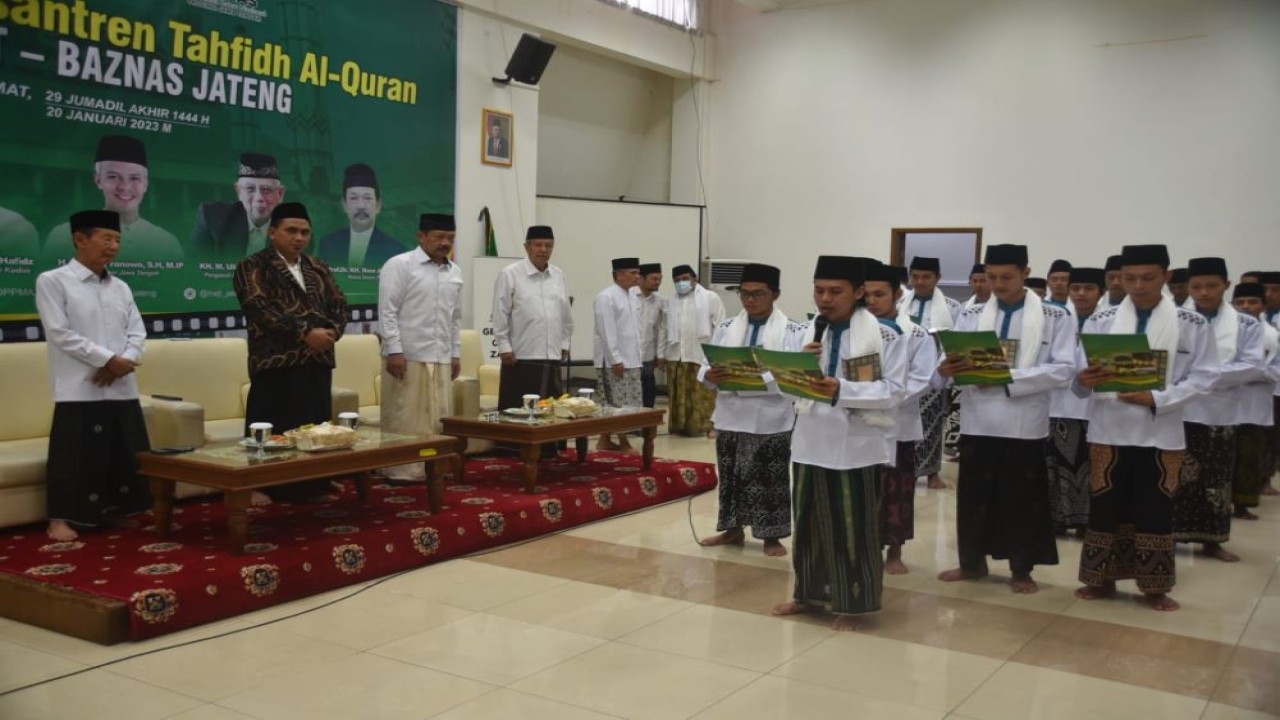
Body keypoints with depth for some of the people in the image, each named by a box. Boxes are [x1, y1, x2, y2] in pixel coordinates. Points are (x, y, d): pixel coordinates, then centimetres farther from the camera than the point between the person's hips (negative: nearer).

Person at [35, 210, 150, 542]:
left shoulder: (121, 287, 15)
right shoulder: (52, 282, -3)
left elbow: (137, 331, 9)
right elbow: (60, 334, -11)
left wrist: (124, 362, -11)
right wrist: (107, 359, -14)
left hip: (122, 387, 6)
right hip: (79, 388, -6)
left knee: (128, 454, 9)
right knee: (75, 456, -3)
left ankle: (125, 512, 22)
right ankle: (60, 519, 8)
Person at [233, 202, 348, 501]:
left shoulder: (318, 268, 18)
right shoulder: (253, 267, -1)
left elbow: (339, 304, 15)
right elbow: (260, 310, -13)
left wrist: (332, 330, -7)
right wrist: (305, 333, -18)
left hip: (318, 361, 6)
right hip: (276, 362, -6)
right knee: (273, 430, -6)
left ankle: (311, 484, 20)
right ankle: (261, 486, 2)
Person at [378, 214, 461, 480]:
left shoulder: (454, 272, 15)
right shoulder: (399, 265, -4)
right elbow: (387, 311, -9)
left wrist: (456, 353, 16)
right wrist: (394, 350, -15)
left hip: (441, 359, 6)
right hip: (408, 356, -6)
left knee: (439, 418, 7)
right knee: (404, 418, -2)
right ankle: (401, 470, 4)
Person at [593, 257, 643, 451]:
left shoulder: (629, 297, 15)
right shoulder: (606, 297, -12)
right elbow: (607, 332, -18)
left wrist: (636, 357, 14)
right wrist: (615, 359, -20)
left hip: (630, 360, 9)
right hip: (614, 361, -9)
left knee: (630, 404, 10)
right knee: (617, 404, -3)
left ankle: (605, 441, 16)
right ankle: (623, 442, 4)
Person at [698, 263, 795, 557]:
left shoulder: (789, 330, -7)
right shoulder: (726, 327, 7)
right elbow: (706, 366, 5)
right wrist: (710, 375, -19)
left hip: (770, 420, -4)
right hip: (730, 417, 4)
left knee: (770, 479, 6)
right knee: (731, 476, 14)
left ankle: (771, 536, 19)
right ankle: (733, 529, 29)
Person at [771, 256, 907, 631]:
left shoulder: (886, 337, -8)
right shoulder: (800, 332, 4)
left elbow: (894, 392, -14)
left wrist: (842, 389, -24)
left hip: (858, 445, -4)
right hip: (811, 440, 4)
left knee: (853, 528, 7)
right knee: (808, 522, 16)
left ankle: (850, 604, 22)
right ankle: (809, 593, 32)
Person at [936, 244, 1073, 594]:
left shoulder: (1056, 318, -1)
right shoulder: (971, 316, 7)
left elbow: (1063, 370, -8)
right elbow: (953, 360, 3)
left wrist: (1008, 378, -17)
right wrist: (950, 368, -22)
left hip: (1025, 423, -2)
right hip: (978, 421, 3)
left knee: (1022, 499, 7)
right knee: (974, 495, 11)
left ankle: (1021, 571, 22)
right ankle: (972, 562, 27)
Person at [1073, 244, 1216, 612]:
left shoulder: (1193, 325, -1)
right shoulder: (1100, 320, 2)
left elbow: (1201, 378, -4)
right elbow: (1079, 376, -1)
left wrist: (1157, 399, -19)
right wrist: (1084, 380, -26)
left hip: (1160, 432, -1)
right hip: (1108, 429, 1)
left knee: (1155, 511, 7)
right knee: (1105, 508, 8)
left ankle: (1154, 587, 20)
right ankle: (1102, 579, 21)